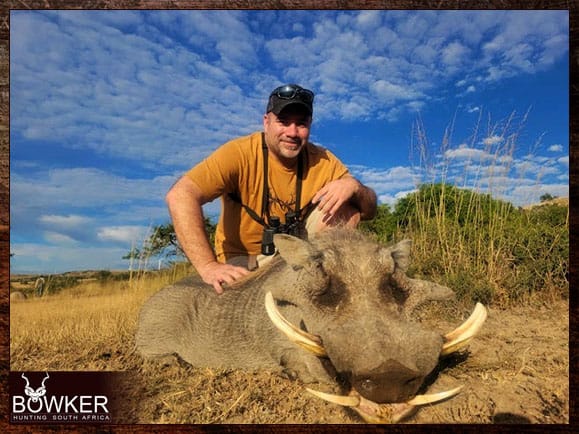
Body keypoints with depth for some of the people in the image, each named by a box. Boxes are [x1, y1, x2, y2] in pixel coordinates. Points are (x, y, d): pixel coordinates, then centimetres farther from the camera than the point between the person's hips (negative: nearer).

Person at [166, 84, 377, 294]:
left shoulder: (322, 162, -8)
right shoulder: (239, 153, -20)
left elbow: (369, 211, -5)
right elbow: (180, 196, -32)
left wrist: (353, 186, -29)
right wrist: (209, 266, -41)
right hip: (241, 260, -4)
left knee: (346, 206, -14)